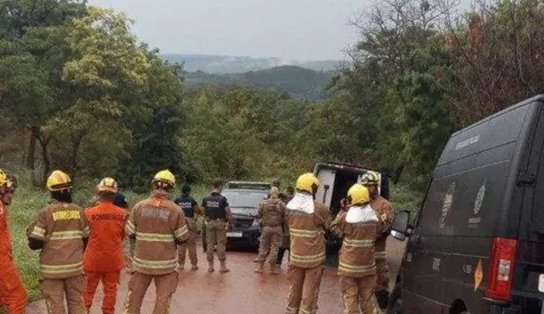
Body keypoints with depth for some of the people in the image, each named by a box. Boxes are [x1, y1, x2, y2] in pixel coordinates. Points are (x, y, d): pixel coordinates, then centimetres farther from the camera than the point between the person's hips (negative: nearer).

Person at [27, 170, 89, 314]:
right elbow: (86, 239, 9)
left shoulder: (46, 212, -12)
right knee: (76, 302, 15)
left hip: (53, 268, -3)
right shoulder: (79, 211, 0)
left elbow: (34, 243, -12)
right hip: (75, 266, 3)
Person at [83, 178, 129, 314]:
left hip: (93, 258, -1)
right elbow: (123, 236, 2)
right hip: (113, 259, 1)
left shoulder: (89, 213, -15)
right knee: (110, 290, 13)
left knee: (88, 289, 14)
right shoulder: (122, 214, -11)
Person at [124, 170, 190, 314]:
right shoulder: (175, 210, -10)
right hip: (166, 263, -2)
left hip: (142, 261, 2)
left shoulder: (139, 206, -6)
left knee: (134, 299, 16)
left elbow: (130, 232, 0)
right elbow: (182, 238, -6)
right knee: (163, 301, 7)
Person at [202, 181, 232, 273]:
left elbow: (203, 211, 7)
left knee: (210, 244, 8)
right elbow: (228, 212, -9)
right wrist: (230, 221, 5)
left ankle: (210, 266, 11)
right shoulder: (222, 199, -10)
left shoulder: (206, 199, 1)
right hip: (220, 223, -3)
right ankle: (222, 266, 3)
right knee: (221, 245, 1)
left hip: (209, 223, 3)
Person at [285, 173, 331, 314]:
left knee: (295, 288, 18)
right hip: (314, 258, -5)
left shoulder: (289, 207, -1)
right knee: (310, 291, 4)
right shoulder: (319, 209, -18)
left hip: (295, 256, 5)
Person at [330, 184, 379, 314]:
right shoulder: (373, 216, -2)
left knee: (350, 297, 2)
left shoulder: (347, 216, -15)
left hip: (349, 265, -4)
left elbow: (334, 228, -1)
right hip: (367, 265, 4)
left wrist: (342, 211, 3)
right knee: (367, 296, 16)